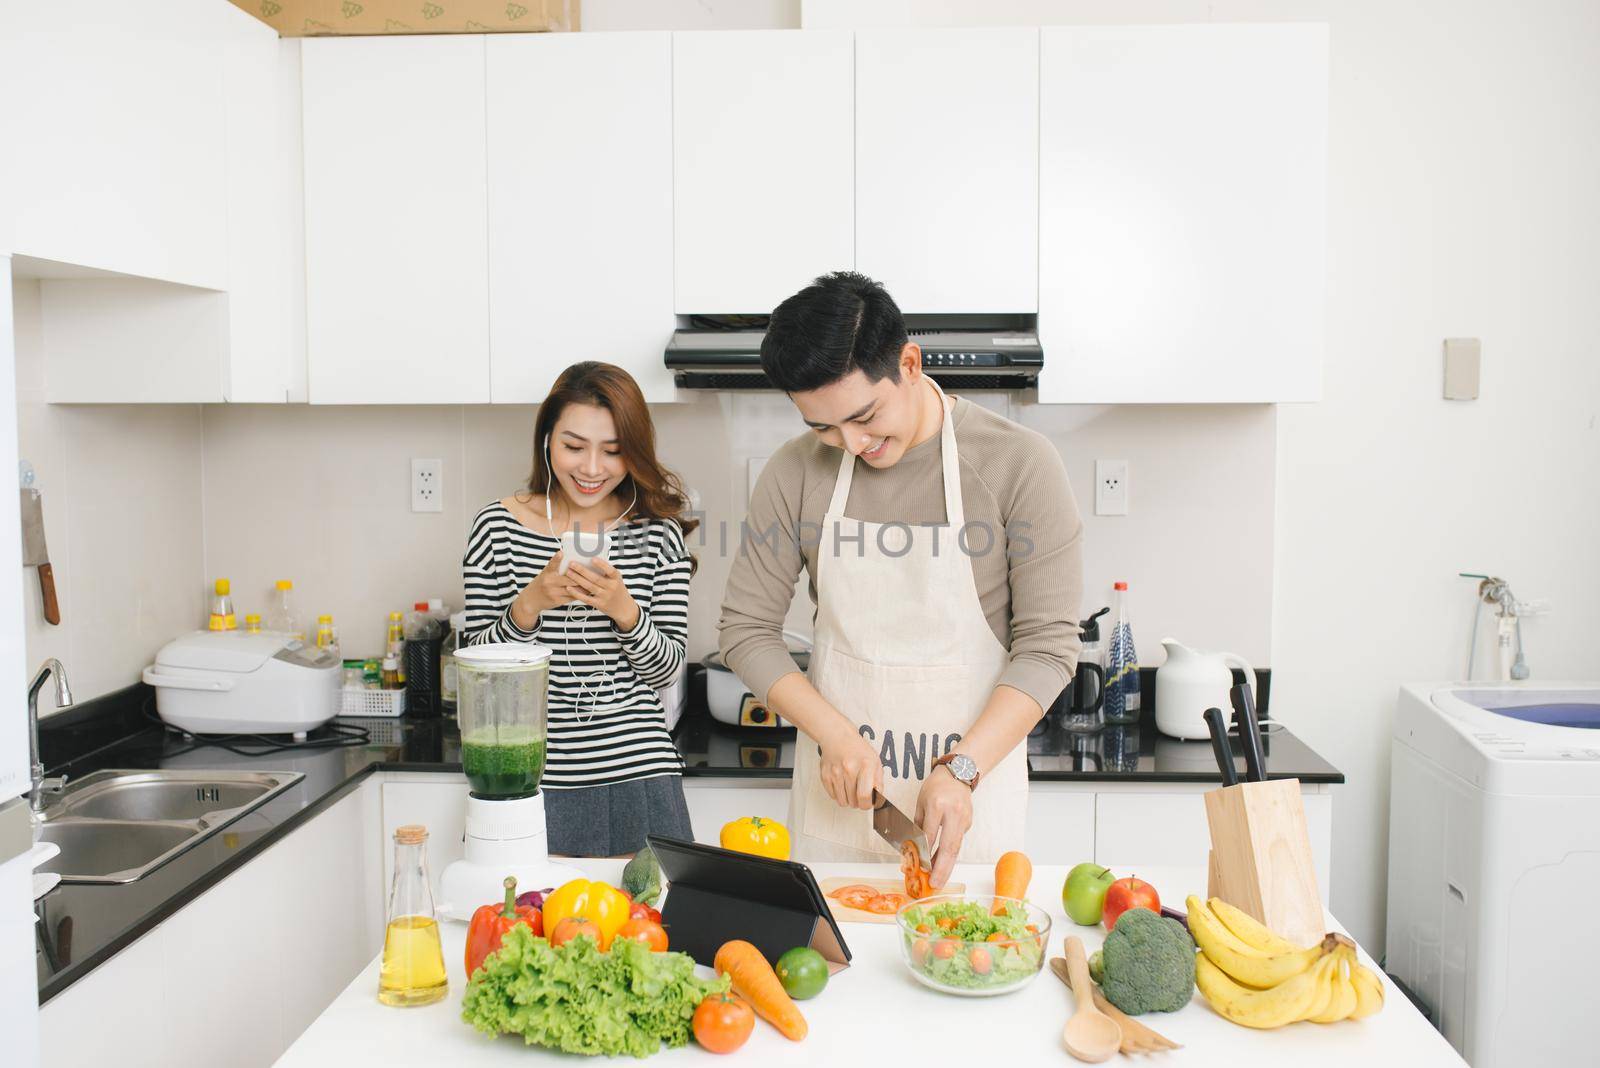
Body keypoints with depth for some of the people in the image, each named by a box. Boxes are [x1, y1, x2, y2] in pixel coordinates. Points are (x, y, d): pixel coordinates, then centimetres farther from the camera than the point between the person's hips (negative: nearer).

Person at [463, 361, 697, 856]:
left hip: (639, 778, 1)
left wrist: (624, 610, -18)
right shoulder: (498, 527, -1)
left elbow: (666, 667, 0)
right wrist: (530, 605, -18)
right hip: (534, 782, 0)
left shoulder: (657, 531, 1)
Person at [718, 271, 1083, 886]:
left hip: (968, 792, -2)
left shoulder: (1019, 463, -11)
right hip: (835, 791, 2)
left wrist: (962, 769, -19)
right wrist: (834, 733, -12)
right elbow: (746, 629, 0)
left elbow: (1047, 646, -10)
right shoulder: (796, 473, -5)